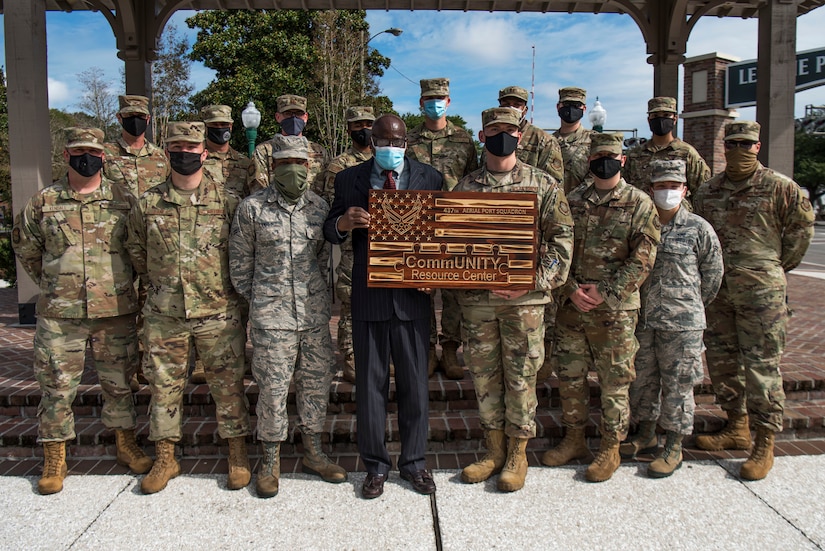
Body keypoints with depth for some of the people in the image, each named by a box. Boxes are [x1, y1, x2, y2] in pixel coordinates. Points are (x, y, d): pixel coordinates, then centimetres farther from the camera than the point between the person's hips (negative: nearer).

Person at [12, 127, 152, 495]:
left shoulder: (124, 200, 2)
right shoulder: (43, 202, 3)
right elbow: (25, 248, 16)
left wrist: (124, 283, 8)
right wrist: (53, 283, 12)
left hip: (115, 312, 0)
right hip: (60, 314, 0)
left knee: (118, 382, 11)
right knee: (56, 386, 6)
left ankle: (125, 444, 28)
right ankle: (54, 458, 20)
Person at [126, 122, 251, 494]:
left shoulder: (227, 202, -1)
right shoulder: (147, 204, 4)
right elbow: (136, 251, 16)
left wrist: (225, 284, 4)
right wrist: (160, 281, 11)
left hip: (218, 313, -2)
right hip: (163, 315, 2)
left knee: (227, 384, 5)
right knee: (163, 385, 10)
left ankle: (238, 456, 18)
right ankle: (165, 458, 25)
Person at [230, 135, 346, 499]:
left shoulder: (321, 208, 6)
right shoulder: (252, 209, -2)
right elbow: (240, 263, 4)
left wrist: (315, 292, 9)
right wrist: (258, 300, 5)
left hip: (315, 313, 3)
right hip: (271, 316, -3)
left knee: (316, 382, 11)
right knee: (272, 388, 3)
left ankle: (313, 453, 27)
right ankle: (271, 462, 20)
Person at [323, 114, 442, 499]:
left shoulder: (430, 178, 6)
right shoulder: (349, 180, 6)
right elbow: (329, 232, 8)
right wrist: (342, 223, -16)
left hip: (413, 295, 0)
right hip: (368, 297, 0)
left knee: (414, 382, 9)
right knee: (370, 382, 8)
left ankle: (413, 460, 27)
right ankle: (375, 464, 24)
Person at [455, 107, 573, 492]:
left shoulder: (543, 184, 2)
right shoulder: (465, 187, 9)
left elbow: (562, 238, -3)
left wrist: (534, 282, -14)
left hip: (524, 299, -2)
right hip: (475, 298, 3)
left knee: (521, 375, 5)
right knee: (483, 374, 10)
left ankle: (518, 454, 20)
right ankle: (494, 449, 25)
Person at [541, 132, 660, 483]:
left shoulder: (639, 204, -1)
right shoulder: (573, 201, 9)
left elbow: (642, 260, -8)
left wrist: (603, 291, -15)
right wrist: (571, 289, -8)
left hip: (615, 309, -4)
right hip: (571, 306, 4)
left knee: (614, 381, 4)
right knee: (569, 375, 11)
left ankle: (611, 449, 19)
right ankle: (574, 440, 27)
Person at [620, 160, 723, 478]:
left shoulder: (699, 229, -3)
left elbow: (712, 276, 5)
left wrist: (691, 306, 12)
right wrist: (643, 306, 11)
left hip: (682, 323, -3)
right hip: (642, 320, 4)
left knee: (677, 384, 3)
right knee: (643, 378, 13)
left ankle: (674, 447, 15)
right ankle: (646, 436, 29)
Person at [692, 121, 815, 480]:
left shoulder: (780, 187, -2)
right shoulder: (708, 190, 11)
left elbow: (801, 229, 5)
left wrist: (778, 266, 8)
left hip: (761, 291, -5)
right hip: (716, 288, 5)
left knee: (761, 365, -3)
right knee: (721, 360, 11)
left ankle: (765, 444, 6)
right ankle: (737, 428, 27)